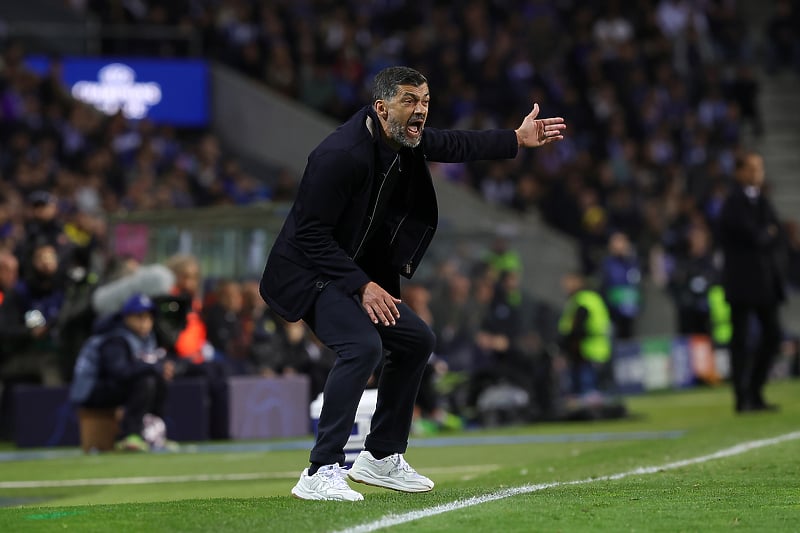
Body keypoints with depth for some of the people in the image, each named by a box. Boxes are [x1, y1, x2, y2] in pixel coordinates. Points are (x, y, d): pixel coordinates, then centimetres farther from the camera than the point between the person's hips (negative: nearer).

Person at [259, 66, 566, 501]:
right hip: (309, 273, -10)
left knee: (415, 341, 15)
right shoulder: (341, 155, -28)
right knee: (363, 345, -29)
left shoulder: (405, 139, -1)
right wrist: (362, 286, -28)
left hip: (355, 272, 10)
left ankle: (381, 458, 25)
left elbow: (454, 145, 19)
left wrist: (517, 139, 15)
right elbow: (311, 235, -26)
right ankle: (320, 474, -28)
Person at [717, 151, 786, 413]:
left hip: (766, 279, 8)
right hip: (743, 280, -8)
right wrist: (768, 235, 0)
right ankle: (743, 398, -1)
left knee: (772, 335, 6)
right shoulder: (734, 203, -9)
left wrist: (765, 236, -7)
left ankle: (754, 392, 16)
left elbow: (775, 234, 11)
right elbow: (753, 236, -18)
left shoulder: (762, 201, 17)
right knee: (741, 338, -4)